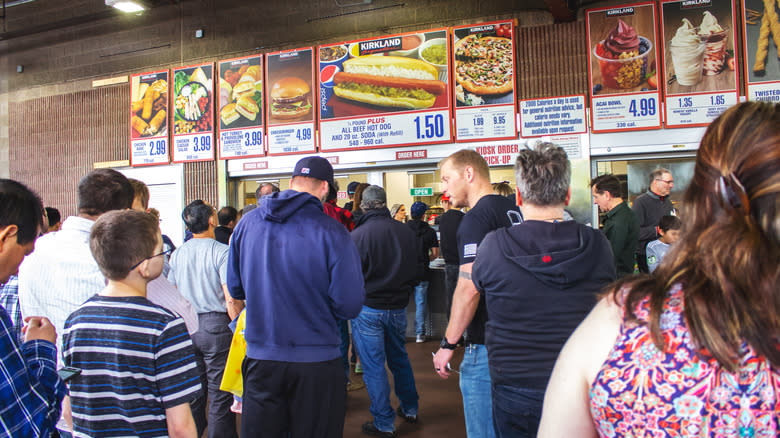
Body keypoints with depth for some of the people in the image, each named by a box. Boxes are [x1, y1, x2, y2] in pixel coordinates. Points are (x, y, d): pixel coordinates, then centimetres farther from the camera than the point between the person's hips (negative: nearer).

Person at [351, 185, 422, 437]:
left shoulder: (358, 235, -18)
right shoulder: (407, 232, -2)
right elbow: (418, 270, 7)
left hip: (368, 309, -5)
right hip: (398, 307, 5)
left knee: (373, 366, 6)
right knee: (399, 358, 22)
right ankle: (410, 409, 35)